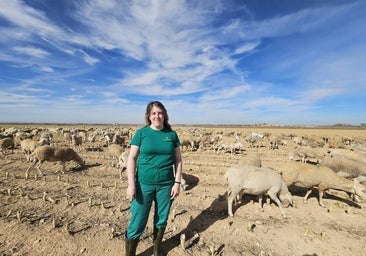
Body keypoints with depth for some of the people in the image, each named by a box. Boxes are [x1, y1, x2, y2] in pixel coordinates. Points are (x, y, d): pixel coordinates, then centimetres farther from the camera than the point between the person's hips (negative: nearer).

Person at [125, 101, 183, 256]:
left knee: (162, 219, 18)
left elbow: (178, 160, 4)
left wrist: (177, 182, -1)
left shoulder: (172, 134, 1)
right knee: (137, 223, 5)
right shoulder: (141, 133, -4)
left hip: (166, 184, 2)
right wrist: (131, 184, -11)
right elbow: (131, 158, -5)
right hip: (144, 184, -2)